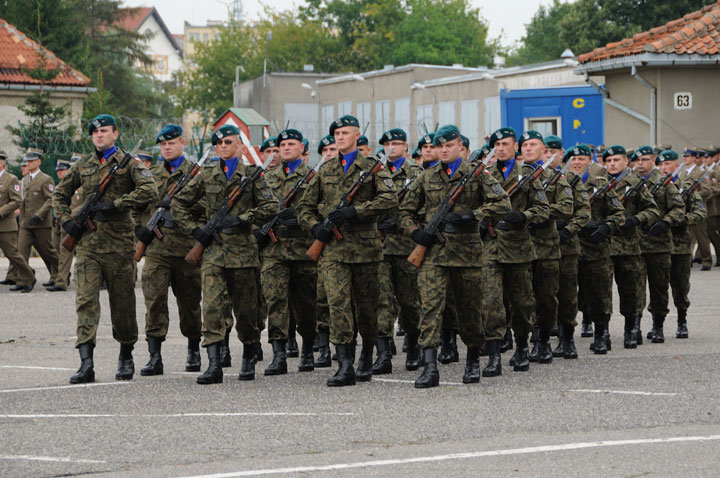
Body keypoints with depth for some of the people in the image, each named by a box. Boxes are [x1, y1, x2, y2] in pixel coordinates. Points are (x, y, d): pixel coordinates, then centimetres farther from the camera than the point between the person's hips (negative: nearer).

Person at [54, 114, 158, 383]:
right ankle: (86, 364, -16)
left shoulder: (128, 163, 1)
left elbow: (149, 192, -13)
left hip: (118, 244, -3)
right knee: (85, 300, -10)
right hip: (87, 243, 3)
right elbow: (60, 194, 25)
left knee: (122, 303, 6)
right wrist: (66, 221, 8)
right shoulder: (83, 166, 13)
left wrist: (115, 205, -17)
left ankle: (126, 357, 24)